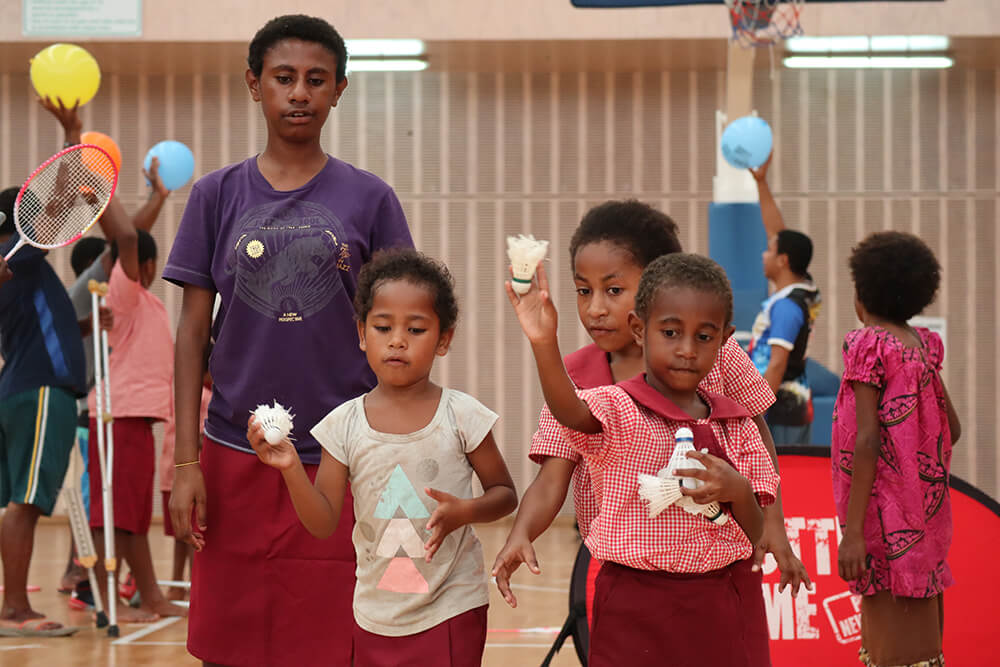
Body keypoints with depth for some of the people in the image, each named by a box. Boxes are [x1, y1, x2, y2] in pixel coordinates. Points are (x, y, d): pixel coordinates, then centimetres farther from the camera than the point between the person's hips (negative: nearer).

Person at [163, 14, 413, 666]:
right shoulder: (218, 195, 6)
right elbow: (194, 331, 6)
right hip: (235, 458, 1)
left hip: (341, 460, -1)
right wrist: (186, 461, 0)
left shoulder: (369, 198, 3)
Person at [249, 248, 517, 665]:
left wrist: (464, 512, -17)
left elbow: (505, 494, 3)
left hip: (452, 613, -2)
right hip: (377, 614, 2)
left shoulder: (461, 416, -7)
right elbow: (323, 523, -1)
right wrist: (291, 469, -17)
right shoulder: (345, 424, -2)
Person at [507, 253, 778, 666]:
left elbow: (754, 537, 8)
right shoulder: (617, 411, -6)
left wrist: (737, 491, -15)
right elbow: (569, 411, -31)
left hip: (725, 611, 4)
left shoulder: (737, 427, 8)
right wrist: (544, 343, -50)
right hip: (637, 614, -4)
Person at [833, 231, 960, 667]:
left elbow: (868, 440, -18)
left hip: (885, 515, -8)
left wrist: (852, 531, -19)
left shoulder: (869, 345, -12)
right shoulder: (922, 346, 9)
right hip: (925, 510, 8)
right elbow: (951, 428, 15)